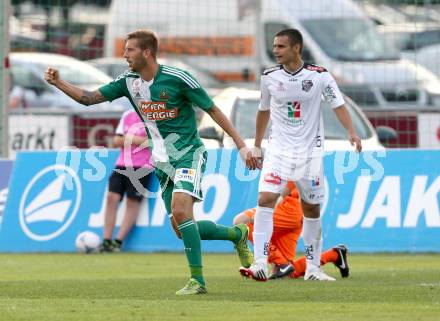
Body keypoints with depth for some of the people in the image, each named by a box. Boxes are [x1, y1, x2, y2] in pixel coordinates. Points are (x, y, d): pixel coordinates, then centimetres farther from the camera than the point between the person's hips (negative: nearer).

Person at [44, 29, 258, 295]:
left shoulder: (177, 79, -15)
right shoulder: (128, 82, 2)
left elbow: (213, 110, -9)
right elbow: (89, 98, 4)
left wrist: (241, 145, -10)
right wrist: (58, 82, -10)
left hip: (189, 154, -7)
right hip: (164, 162, 7)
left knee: (180, 210, -26)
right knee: (181, 228, 6)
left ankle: (197, 280, -18)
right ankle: (236, 234, 31)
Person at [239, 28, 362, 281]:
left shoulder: (319, 75, -7)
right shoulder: (270, 77, 0)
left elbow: (338, 104, -5)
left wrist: (352, 132, -21)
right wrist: (256, 146, 19)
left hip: (310, 150, 0)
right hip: (279, 149, 1)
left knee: (312, 208, 8)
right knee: (266, 199, -18)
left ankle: (313, 267, 21)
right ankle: (260, 264, -21)